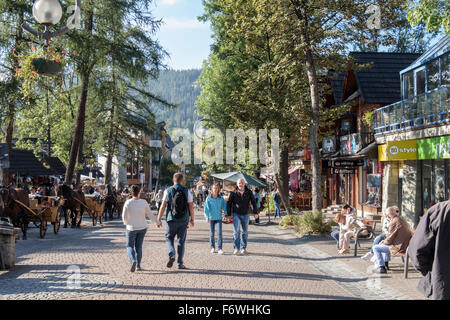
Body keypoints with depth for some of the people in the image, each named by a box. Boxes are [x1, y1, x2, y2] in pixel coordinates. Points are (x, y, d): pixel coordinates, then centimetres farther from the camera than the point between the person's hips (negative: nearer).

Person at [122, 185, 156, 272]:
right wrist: (157, 222, 14)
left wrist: (126, 223, 16)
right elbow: (149, 214, -1)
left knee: (130, 246, 9)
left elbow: (124, 216, -5)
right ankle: (138, 266, 13)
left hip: (131, 228, -2)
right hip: (142, 227, 2)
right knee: (138, 246, 15)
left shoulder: (128, 203, -11)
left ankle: (133, 261, -17)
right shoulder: (144, 202, -7)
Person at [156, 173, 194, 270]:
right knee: (181, 241, 9)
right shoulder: (186, 191, 0)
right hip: (184, 220, 1)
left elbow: (163, 206, -5)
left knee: (169, 238, 16)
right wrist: (192, 219, 11)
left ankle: (171, 255, -9)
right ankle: (180, 263, 11)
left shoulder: (168, 191, -2)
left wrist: (159, 219, 0)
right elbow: (191, 206, 0)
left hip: (171, 220, -1)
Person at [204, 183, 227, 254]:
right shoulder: (208, 198, -2)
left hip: (219, 218, 0)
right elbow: (206, 208, -2)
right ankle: (212, 247, 22)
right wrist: (207, 217, -9)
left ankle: (220, 248, -7)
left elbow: (224, 206, 3)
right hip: (211, 218, 0)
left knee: (219, 233, -9)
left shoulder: (221, 198, 0)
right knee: (212, 233, 9)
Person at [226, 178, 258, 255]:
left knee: (245, 232, 8)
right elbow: (229, 203, 1)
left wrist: (255, 212, -6)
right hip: (236, 214, -2)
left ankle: (243, 248, 19)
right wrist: (228, 214, -2)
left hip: (245, 215, 2)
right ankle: (236, 248, -5)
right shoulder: (233, 193, -5)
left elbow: (254, 202, 3)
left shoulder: (249, 192, -2)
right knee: (236, 231, -13)